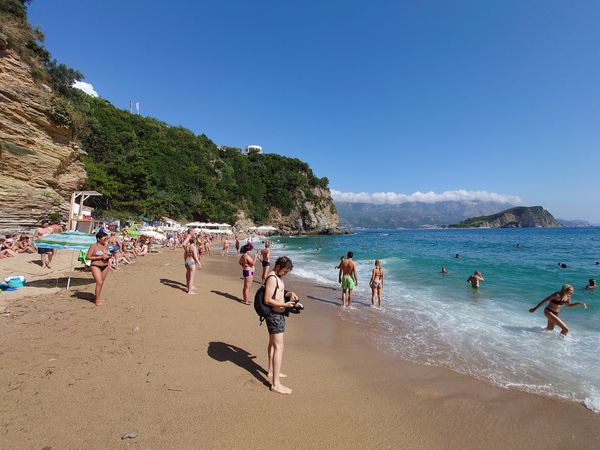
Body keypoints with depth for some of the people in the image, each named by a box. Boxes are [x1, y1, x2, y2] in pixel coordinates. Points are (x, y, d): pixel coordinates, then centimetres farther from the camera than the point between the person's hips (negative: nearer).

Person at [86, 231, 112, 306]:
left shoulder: (106, 246, 10)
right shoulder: (94, 246, -8)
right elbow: (87, 257, -11)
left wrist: (109, 257, 2)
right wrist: (100, 257, -17)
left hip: (105, 266, 6)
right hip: (96, 266, -6)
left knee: (101, 283, 11)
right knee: (99, 282, -12)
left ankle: (96, 297, 29)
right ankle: (97, 300, 0)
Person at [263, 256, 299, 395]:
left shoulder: (277, 277, 9)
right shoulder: (272, 278, -22)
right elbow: (267, 300, -25)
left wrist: (289, 293, 5)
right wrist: (285, 305, -24)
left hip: (277, 315, 11)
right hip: (275, 315, -11)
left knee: (273, 343, 22)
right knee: (279, 347, -9)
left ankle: (271, 371, 38)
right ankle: (276, 384, -4)